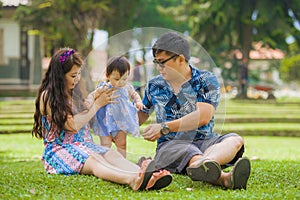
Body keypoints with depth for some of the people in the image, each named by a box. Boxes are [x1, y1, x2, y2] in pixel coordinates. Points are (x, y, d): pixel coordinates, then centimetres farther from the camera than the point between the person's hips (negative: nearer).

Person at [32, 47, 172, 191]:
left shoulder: (74, 92, 16)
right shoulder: (47, 97, -6)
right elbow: (73, 126, -14)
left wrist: (93, 99, 5)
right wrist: (97, 104, -8)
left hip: (82, 145, 6)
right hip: (59, 148, -6)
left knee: (112, 155, -28)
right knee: (93, 161, -38)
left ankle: (145, 176, -60)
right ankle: (132, 179, -70)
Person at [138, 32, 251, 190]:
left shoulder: (206, 80, 3)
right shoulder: (154, 86, 17)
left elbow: (203, 116, -11)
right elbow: (141, 114, 31)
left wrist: (165, 128, -15)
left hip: (203, 140, 0)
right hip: (170, 144, 0)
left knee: (235, 140, -33)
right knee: (192, 155, -38)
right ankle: (224, 178, -74)